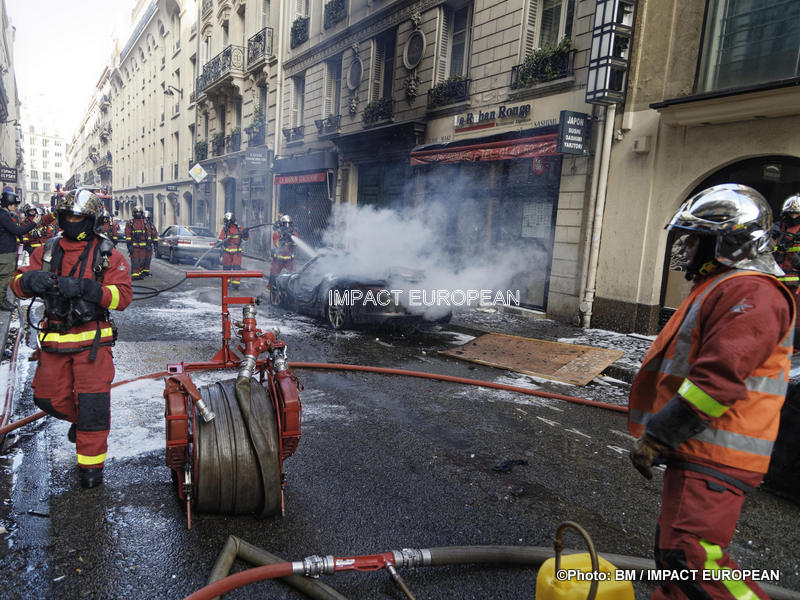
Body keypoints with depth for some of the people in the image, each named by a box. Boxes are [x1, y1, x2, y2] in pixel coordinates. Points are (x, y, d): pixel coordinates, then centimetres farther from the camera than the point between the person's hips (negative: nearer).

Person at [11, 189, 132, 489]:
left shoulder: (107, 254, -4)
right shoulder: (48, 250, 8)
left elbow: (123, 295, -13)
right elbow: (18, 282, 4)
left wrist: (86, 288, -28)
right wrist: (29, 280, -20)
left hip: (92, 339, -4)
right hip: (54, 339, 4)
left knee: (92, 404, -4)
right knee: (48, 398, 13)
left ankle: (91, 463, 12)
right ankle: (78, 419, 45)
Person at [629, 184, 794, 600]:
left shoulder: (752, 295, -16)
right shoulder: (725, 288, 20)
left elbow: (718, 380, -26)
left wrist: (656, 436, -21)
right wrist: (659, 433, 25)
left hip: (713, 458, -11)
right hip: (697, 451, 11)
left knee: (691, 557, -13)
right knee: (674, 552, 19)